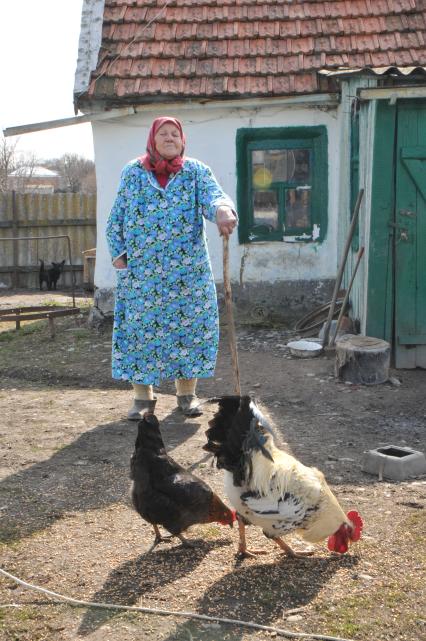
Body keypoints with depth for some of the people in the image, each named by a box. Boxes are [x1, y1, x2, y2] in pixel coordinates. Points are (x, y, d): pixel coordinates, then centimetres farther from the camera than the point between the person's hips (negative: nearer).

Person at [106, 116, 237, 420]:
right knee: (141, 327, 0)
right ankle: (143, 395, 12)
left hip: (188, 269, 0)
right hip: (141, 269, 0)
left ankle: (187, 392, 16)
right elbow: (117, 216, 9)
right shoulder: (133, 172, 7)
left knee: (189, 325, 2)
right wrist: (118, 252, -1)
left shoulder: (196, 171, 4)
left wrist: (223, 210, -39)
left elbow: (213, 195, -16)